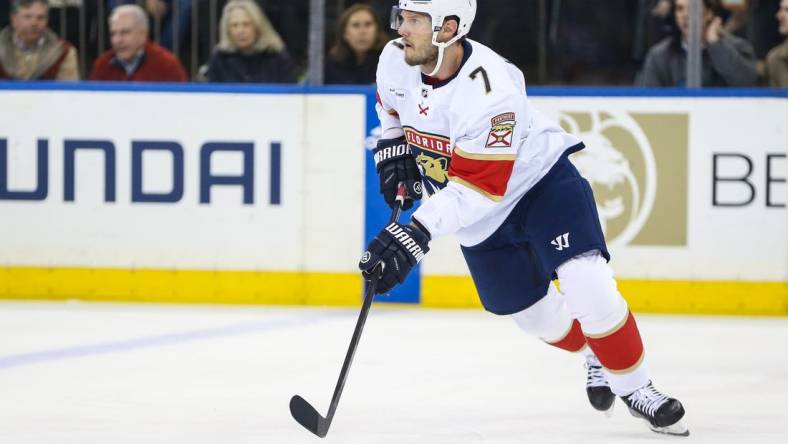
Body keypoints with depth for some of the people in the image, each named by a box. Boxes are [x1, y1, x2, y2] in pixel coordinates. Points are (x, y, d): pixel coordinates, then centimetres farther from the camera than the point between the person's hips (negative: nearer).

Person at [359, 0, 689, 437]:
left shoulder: (490, 90, -35)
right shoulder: (396, 60, -14)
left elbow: (474, 190, -37)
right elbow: (392, 103, 14)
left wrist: (416, 235, -41)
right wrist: (392, 150, 4)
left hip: (540, 178, -6)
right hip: (481, 215, 6)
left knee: (588, 287, -22)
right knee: (536, 316, 11)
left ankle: (635, 387, -3)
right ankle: (595, 355, 43)